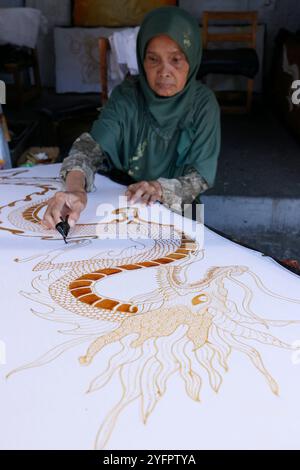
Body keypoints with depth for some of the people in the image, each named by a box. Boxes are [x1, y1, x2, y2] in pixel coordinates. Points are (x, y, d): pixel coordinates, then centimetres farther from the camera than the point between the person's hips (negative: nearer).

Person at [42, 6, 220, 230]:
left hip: (174, 211, 0)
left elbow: (202, 177, -12)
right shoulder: (126, 96, -11)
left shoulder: (203, 103, -10)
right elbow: (91, 147, -23)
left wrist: (160, 188, -33)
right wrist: (75, 187, -46)